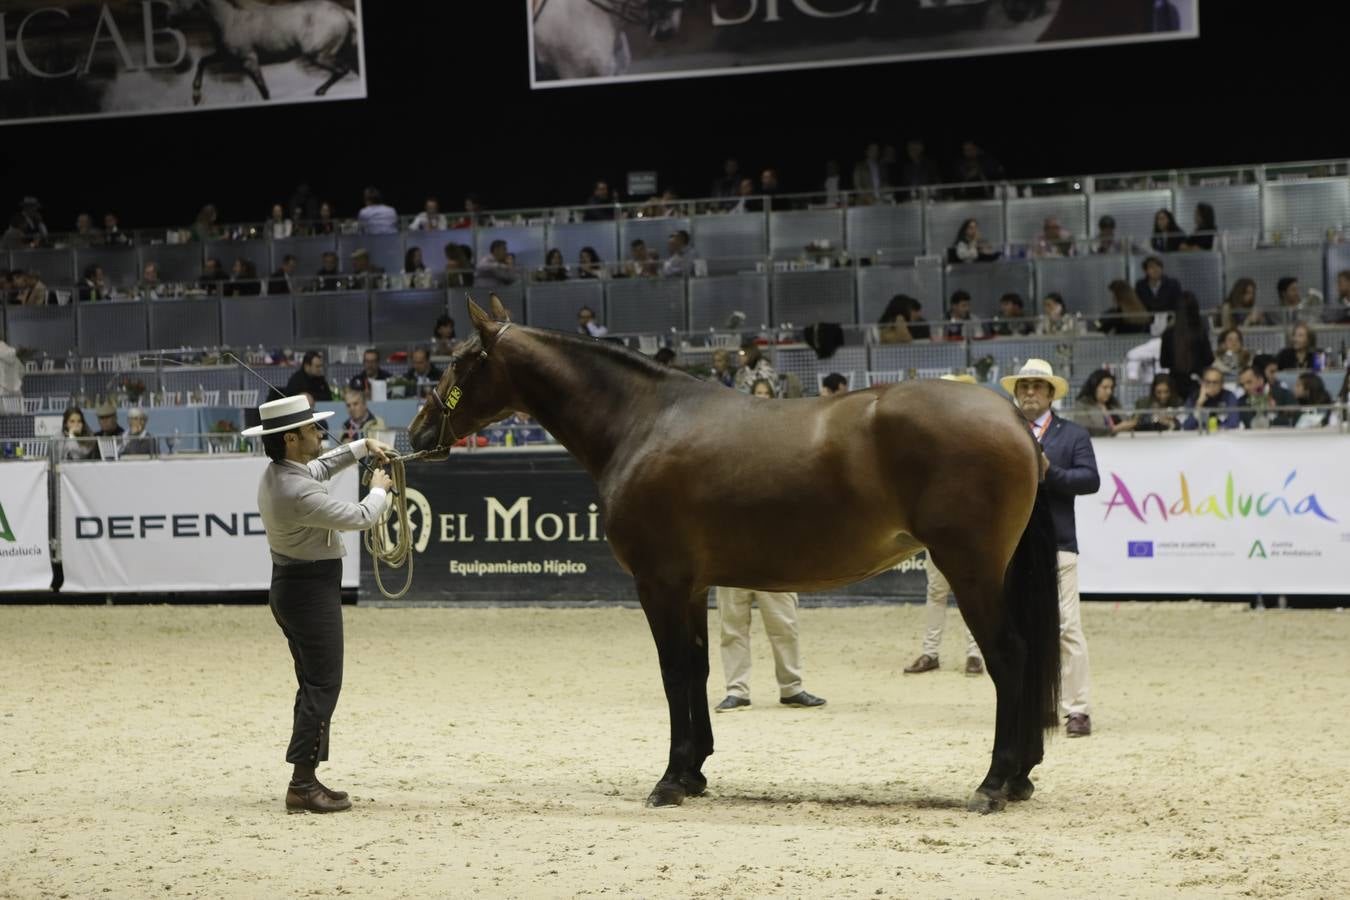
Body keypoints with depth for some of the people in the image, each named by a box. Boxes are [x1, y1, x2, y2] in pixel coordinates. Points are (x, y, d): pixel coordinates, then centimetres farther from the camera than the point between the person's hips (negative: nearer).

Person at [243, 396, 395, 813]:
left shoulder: (276, 474, 5)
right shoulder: (299, 493, -26)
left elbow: (318, 468, 27)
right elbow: (359, 518, -17)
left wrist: (363, 447, 21)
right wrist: (379, 490, 2)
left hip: (289, 586, 10)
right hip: (312, 591, -10)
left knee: (314, 684, 15)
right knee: (323, 685, -6)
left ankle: (305, 779, 18)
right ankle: (302, 784, -7)